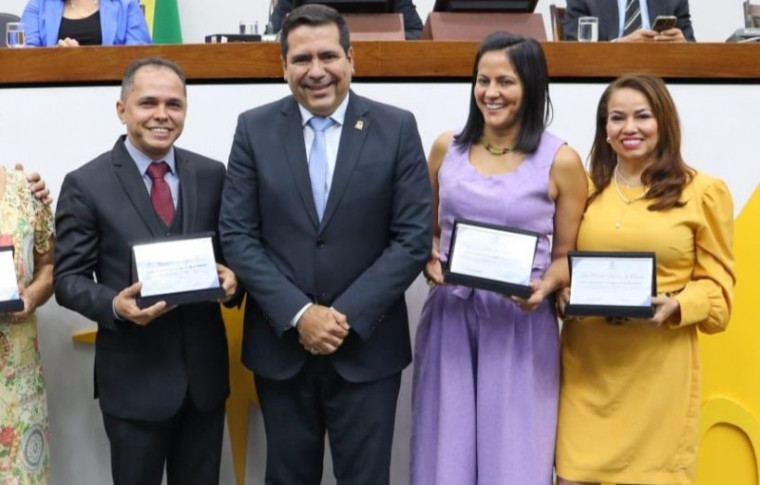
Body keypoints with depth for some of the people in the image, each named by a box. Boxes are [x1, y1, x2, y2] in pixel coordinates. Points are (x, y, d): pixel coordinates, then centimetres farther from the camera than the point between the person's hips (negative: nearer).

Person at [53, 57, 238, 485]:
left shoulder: (211, 174, 4)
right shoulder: (86, 184, -6)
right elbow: (68, 279, -6)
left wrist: (231, 275, -12)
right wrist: (115, 305, -25)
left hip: (205, 370, 3)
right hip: (134, 376, -3)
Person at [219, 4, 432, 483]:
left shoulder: (397, 128, -3)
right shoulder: (254, 129, 0)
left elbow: (414, 237, -6)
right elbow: (237, 235, -3)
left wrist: (347, 316, -13)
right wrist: (298, 313, -13)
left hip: (367, 347, -1)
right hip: (280, 345, 1)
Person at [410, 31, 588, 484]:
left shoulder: (561, 161, -3)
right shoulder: (447, 147, 5)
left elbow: (566, 255, 1)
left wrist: (545, 287, -18)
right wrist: (430, 259, -5)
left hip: (521, 323, -2)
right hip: (449, 316, 3)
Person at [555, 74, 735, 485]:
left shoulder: (704, 191, 1)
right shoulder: (583, 189, 10)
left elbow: (718, 284, 2)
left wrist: (675, 306, -16)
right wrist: (564, 293, -3)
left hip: (660, 365, -2)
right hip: (588, 363, 2)